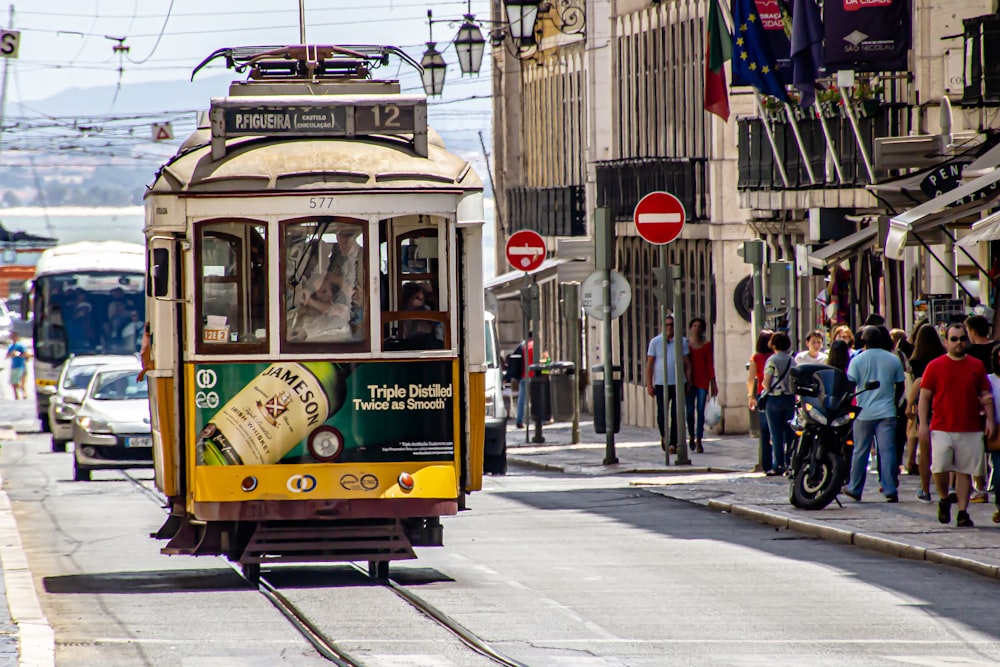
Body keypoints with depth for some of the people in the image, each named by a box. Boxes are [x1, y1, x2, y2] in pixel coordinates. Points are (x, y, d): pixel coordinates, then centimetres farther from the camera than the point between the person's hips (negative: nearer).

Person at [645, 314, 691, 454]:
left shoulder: (682, 342, 6)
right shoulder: (655, 342, 3)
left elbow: (687, 364, 9)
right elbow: (649, 364, 4)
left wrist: (689, 383, 3)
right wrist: (649, 384, -3)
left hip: (678, 384, 1)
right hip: (661, 384, -1)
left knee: (676, 415, -4)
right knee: (662, 414, -5)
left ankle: (673, 443, 1)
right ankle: (663, 436, 22)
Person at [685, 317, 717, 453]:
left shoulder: (707, 344, 6)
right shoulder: (686, 344, 6)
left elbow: (710, 364, 6)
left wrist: (713, 382, 1)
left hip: (703, 380, 0)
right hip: (689, 380, 0)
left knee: (700, 410, -4)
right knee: (690, 410, -4)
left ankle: (698, 440, -1)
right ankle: (691, 435, 20)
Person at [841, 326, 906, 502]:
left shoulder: (857, 360, -4)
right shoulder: (893, 359, 2)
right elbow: (900, 385, 9)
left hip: (864, 413, -1)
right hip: (887, 412, 1)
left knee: (860, 452, 9)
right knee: (887, 451, -1)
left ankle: (855, 488, 18)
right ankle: (890, 490, -7)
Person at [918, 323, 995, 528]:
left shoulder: (976, 366, 10)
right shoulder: (935, 366, 4)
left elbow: (986, 396, 14)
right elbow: (925, 396, 4)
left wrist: (990, 419, 2)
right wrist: (923, 424, -4)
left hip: (970, 431, 2)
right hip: (942, 429, -2)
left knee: (965, 471, 2)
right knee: (940, 467, -15)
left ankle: (963, 513, 7)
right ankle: (944, 499, 12)